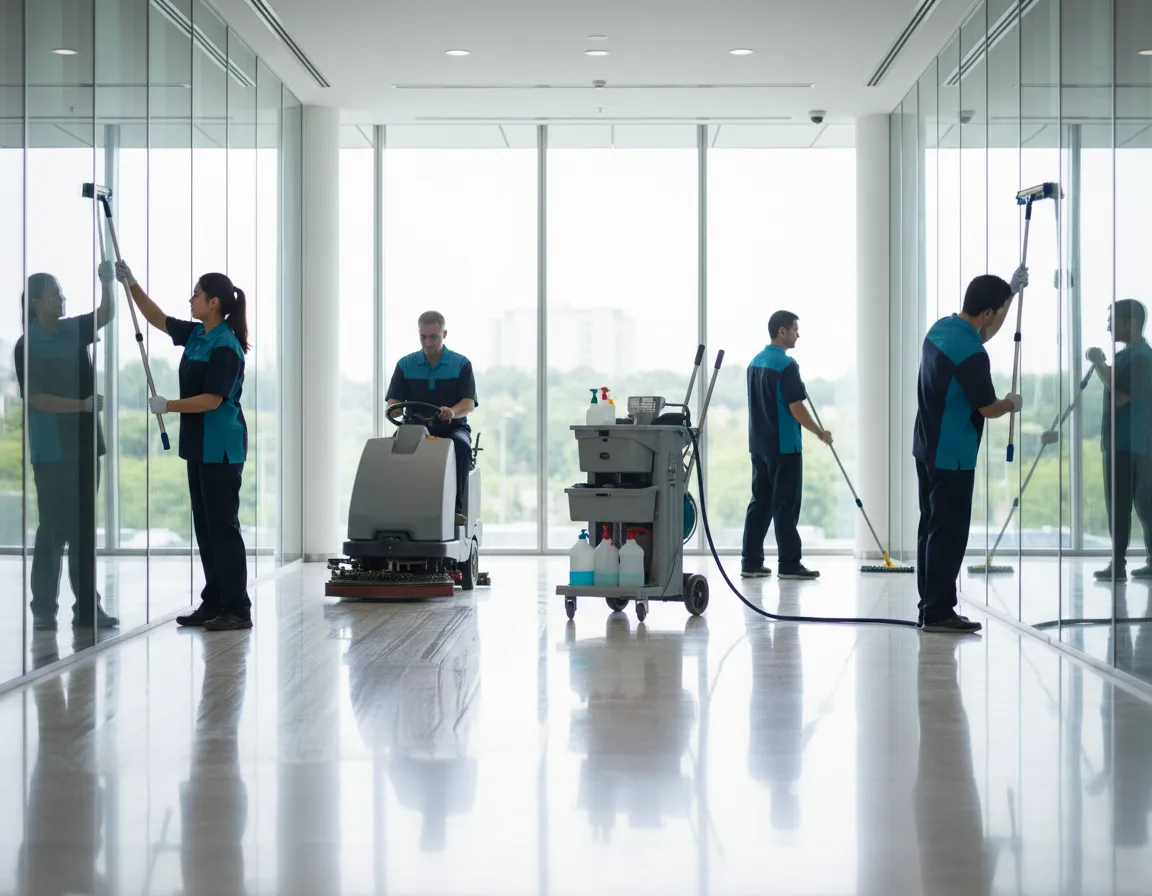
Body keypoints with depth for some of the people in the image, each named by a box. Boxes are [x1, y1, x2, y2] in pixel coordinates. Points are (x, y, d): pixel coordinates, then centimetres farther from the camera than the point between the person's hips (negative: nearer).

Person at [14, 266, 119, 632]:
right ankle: (43, 608, 5)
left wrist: (107, 282, -8)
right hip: (52, 451, -6)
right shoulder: (27, 346, -9)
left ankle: (87, 607, 12)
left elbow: (106, 314, 10)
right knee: (53, 529, -3)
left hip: (84, 445, 6)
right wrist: (83, 405, -20)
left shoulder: (73, 331, 9)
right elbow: (37, 398, -14)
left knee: (85, 529, 8)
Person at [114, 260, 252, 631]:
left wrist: (167, 406, -13)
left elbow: (211, 400, -20)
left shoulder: (226, 347, -17)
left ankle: (238, 610, -2)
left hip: (221, 449, -9)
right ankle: (213, 603, 18)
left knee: (223, 527, -6)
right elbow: (157, 318, 22)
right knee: (205, 526, 11)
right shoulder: (195, 335, 9)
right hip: (199, 447, 9)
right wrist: (131, 283, 16)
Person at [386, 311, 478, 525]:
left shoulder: (461, 364, 5)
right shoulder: (405, 365, 11)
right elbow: (393, 401, 6)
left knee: (460, 445, -37)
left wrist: (452, 412, -30)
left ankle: (456, 507, -36)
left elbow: (469, 404, -5)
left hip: (452, 427, -1)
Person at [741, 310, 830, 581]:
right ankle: (789, 564, 0)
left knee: (760, 502, 10)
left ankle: (751, 562, 10)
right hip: (784, 446, -8)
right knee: (786, 505, -3)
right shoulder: (786, 365, -16)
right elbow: (796, 408, -17)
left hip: (759, 445, 8)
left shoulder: (755, 362, 11)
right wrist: (821, 433, -5)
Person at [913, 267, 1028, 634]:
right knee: (949, 533, -5)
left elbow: (983, 333, 25)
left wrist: (1011, 291, 26)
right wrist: (1013, 403, 8)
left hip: (928, 449, 10)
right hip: (952, 456, -10)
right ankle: (939, 611, -2)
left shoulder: (942, 327, 4)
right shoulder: (971, 354, -24)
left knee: (932, 528, 12)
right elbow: (989, 408, -14)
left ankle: (929, 608, 17)